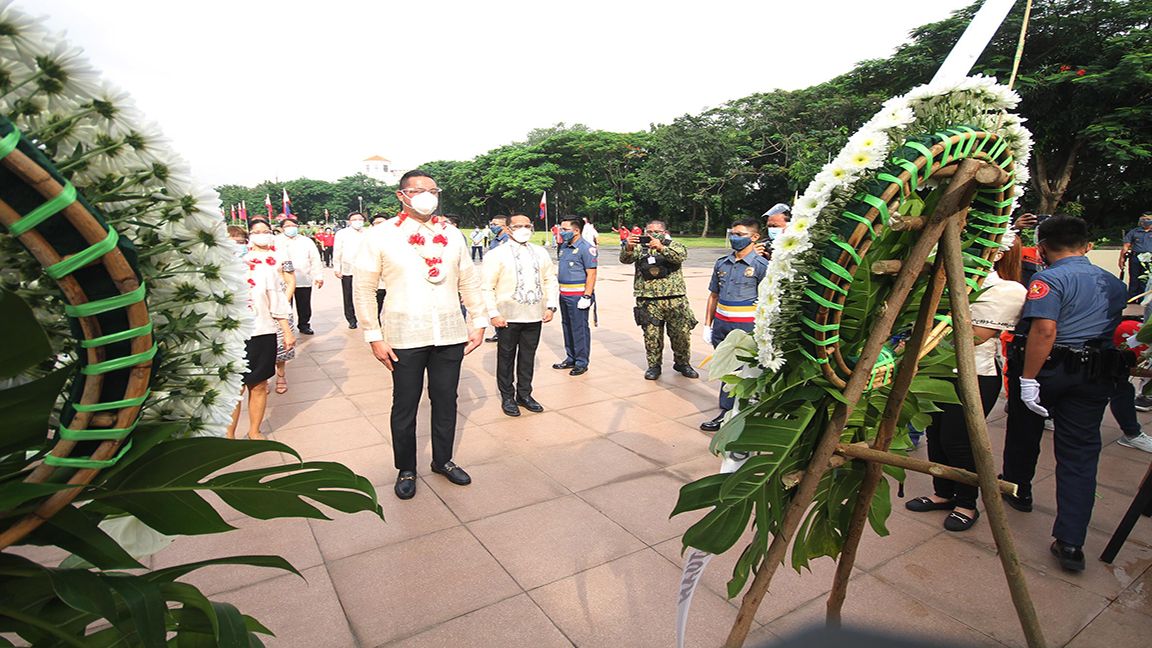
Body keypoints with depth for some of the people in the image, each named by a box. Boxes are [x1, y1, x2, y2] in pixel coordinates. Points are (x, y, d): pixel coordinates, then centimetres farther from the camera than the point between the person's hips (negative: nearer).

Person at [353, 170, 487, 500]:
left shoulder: (452, 234, 8)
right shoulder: (381, 235, -2)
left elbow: (469, 282, 12)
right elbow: (363, 288, -2)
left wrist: (479, 322, 7)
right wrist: (374, 337, -6)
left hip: (450, 335, 3)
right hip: (404, 337, -3)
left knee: (446, 401, 13)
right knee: (405, 406, 8)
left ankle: (443, 460, 32)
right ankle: (406, 470, 27)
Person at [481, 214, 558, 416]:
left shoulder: (541, 253, 11)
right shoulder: (497, 254, -4)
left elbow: (550, 280, 14)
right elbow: (486, 287, -7)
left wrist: (551, 306, 3)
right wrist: (493, 313, -13)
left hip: (534, 316, 4)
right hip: (507, 317, -4)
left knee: (528, 356, 12)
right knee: (506, 357, 7)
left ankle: (524, 394, 27)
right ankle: (507, 398, 20)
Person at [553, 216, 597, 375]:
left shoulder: (586, 248, -12)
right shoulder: (564, 246, 13)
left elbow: (591, 274, -16)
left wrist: (587, 296, -21)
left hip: (578, 295, -9)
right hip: (564, 295, 9)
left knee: (579, 329, -2)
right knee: (567, 326, 15)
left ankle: (582, 363, 8)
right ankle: (570, 359, 27)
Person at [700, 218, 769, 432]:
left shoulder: (761, 265, -6)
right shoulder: (722, 263, 9)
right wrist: (708, 325, 12)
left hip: (745, 326, -5)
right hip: (721, 323, 6)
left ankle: (726, 413, 9)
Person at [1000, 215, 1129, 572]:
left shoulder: (1050, 279, -12)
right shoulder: (1115, 284, 13)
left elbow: (1044, 330, -23)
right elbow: (1116, 331, 16)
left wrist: (1028, 379, -23)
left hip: (1048, 368, -5)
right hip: (1095, 377, 5)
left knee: (1023, 434, 19)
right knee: (1081, 452, 3)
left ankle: (1018, 491, 41)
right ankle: (1071, 542, -1)